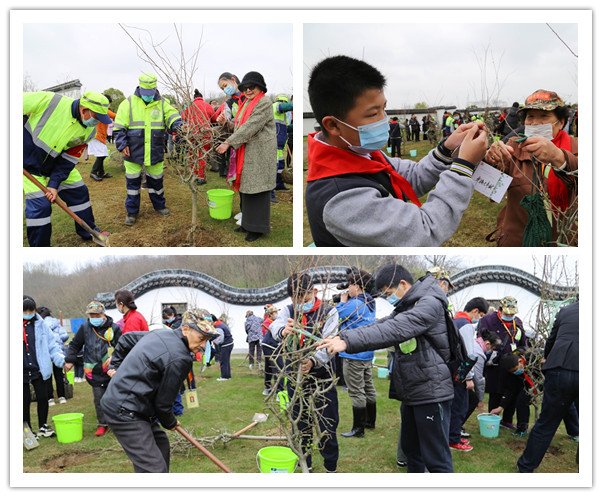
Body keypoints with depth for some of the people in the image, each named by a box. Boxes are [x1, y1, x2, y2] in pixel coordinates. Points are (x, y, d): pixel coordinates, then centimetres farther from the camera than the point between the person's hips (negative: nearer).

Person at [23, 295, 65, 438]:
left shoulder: (40, 324, 1)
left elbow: (51, 345, 4)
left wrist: (61, 360, -9)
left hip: (39, 370, 2)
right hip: (22, 372, -2)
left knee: (43, 398, 9)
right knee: (25, 401, 7)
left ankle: (43, 426, 27)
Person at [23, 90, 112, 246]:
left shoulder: (89, 131, -14)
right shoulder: (48, 101, -30)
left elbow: (69, 159, -10)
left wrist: (54, 184, -18)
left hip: (57, 162, 5)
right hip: (29, 161, -5)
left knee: (78, 192, 9)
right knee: (39, 204, -10)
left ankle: (89, 231, 30)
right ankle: (39, 247, 5)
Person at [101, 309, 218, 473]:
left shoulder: (163, 334, 7)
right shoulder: (179, 359, -20)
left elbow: (127, 338, 23)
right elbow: (163, 403, -11)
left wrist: (115, 365, 31)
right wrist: (170, 423, 8)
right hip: (126, 413, -11)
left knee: (160, 443, 26)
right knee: (154, 470, -15)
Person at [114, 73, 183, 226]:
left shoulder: (162, 103, 3)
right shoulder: (129, 103, -3)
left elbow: (173, 117, -6)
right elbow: (119, 127, 0)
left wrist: (179, 127, -29)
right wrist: (122, 145, -9)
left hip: (155, 153, 2)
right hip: (133, 153, -2)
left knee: (156, 180, 14)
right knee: (133, 181, 6)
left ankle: (159, 205, 34)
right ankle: (132, 211, 18)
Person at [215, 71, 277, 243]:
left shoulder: (264, 103, -14)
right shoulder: (247, 103, 15)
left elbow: (250, 127, -23)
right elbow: (240, 127, 19)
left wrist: (228, 143, -26)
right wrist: (228, 124, -3)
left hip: (259, 153, -9)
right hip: (246, 153, 9)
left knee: (257, 189, -5)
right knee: (246, 187, 12)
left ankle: (257, 228, 3)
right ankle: (248, 223, 22)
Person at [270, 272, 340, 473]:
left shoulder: (328, 312, -6)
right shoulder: (289, 311, 1)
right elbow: (275, 326, -21)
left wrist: (313, 360, -38)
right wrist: (283, 330, -46)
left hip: (322, 379, -3)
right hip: (295, 379, 3)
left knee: (327, 427, 3)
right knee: (300, 426, 13)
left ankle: (331, 468, 21)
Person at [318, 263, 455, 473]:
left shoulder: (430, 304, -17)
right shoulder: (404, 308, 15)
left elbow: (394, 330, -31)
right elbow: (380, 326, 3)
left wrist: (348, 342, -37)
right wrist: (341, 337, -14)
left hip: (431, 394, -10)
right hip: (411, 393, 10)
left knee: (436, 459, -3)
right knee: (411, 450, 20)